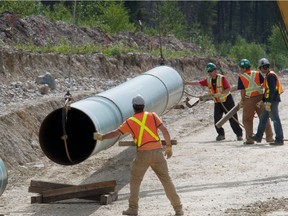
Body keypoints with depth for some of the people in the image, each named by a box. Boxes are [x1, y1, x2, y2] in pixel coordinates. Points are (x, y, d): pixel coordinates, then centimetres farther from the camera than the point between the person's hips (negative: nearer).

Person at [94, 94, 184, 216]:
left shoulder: (130, 122, 4)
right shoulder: (152, 116, 7)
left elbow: (115, 133, 6)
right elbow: (165, 130, -1)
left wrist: (101, 137, 21)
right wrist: (169, 147, 6)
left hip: (143, 153, -2)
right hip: (157, 151, 2)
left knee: (135, 180, 14)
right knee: (166, 179, 8)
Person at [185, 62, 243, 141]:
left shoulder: (222, 78, -15)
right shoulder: (208, 80, 2)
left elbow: (228, 89, -22)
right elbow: (198, 83, -1)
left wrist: (219, 94, -33)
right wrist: (186, 83, -10)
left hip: (227, 100, -5)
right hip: (217, 102, 5)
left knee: (233, 118, -5)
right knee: (217, 119, -2)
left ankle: (239, 134, 4)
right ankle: (221, 134, 15)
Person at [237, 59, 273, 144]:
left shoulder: (241, 77, -7)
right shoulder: (257, 74, 0)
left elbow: (242, 91, -8)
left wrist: (242, 100, 4)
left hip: (249, 100, -3)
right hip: (260, 98, 3)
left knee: (247, 120, 11)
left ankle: (249, 138, 4)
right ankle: (269, 137, 10)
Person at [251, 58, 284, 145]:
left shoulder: (271, 75, -15)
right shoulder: (268, 76, 18)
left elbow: (272, 90, -22)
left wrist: (268, 103, -23)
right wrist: (262, 101, 22)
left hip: (273, 101, -11)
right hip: (270, 101, 11)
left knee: (275, 119, -8)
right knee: (263, 118, 17)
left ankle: (279, 139, -7)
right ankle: (258, 137, 25)